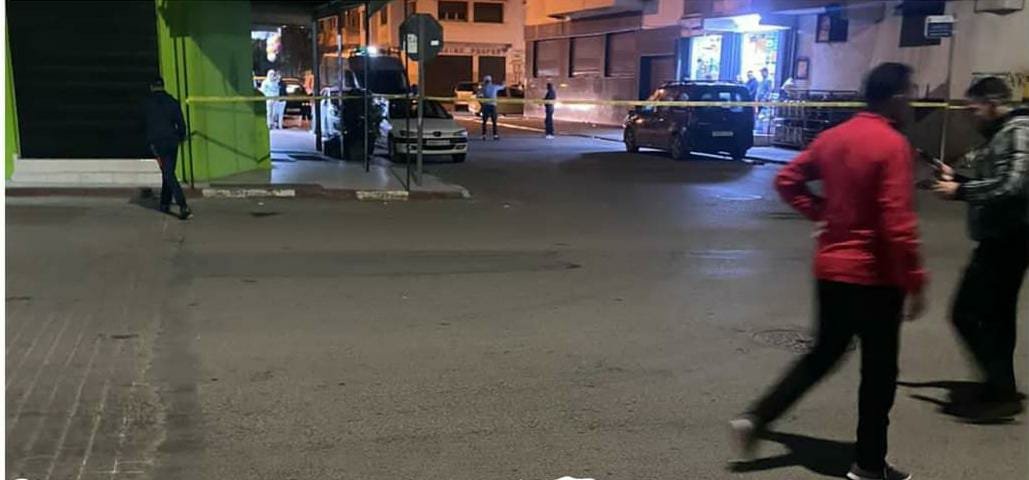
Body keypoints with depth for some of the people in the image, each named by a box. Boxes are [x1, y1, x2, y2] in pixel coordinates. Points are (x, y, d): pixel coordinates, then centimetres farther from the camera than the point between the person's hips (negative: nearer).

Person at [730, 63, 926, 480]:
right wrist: (915, 281, -15)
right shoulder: (892, 144, -17)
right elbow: (898, 222, -21)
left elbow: (787, 181, 12)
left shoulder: (833, 137, 5)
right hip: (875, 276, -7)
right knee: (878, 369, 8)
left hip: (830, 268, 7)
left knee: (823, 353, 20)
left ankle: (756, 419, 13)